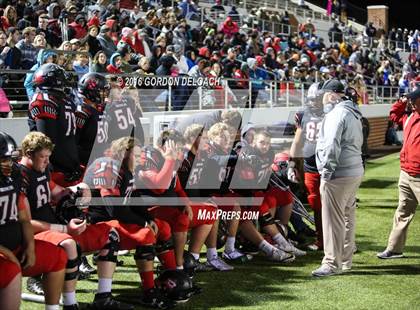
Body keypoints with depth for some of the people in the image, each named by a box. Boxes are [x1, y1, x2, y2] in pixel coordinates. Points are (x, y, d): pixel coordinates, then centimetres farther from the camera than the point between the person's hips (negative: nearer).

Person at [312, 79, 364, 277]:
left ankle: (332, 264, -2)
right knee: (347, 217, 16)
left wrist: (327, 170, -15)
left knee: (333, 219, -5)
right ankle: (346, 260, 25)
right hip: (355, 171, 10)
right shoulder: (353, 113, 17)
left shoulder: (336, 114, -14)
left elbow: (332, 145, -22)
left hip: (338, 175, -10)